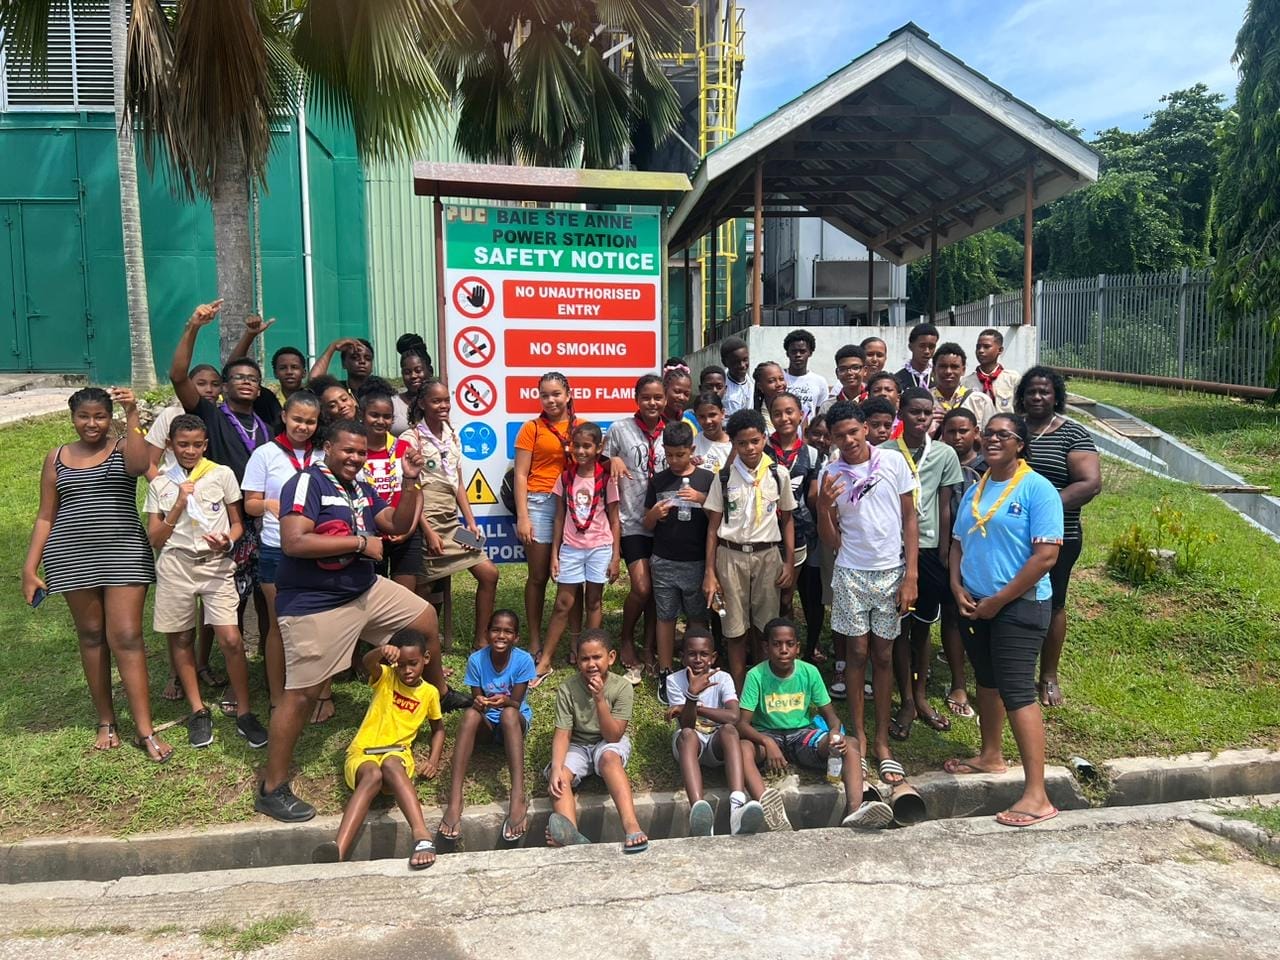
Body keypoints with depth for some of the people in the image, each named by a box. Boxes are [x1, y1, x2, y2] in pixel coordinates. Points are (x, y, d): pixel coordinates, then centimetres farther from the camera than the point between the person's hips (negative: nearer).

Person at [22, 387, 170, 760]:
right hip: (72, 558, 3)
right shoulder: (57, 457, 9)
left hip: (124, 555, -3)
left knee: (127, 638, -6)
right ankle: (106, 722, 23)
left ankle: (145, 730, -3)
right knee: (91, 637, 11)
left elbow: (140, 465, -25)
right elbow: (45, 516, 10)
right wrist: (30, 567, 4)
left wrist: (132, 416, -28)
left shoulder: (123, 448, 1)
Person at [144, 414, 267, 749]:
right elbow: (155, 540, 2)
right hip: (175, 567, 2)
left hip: (217, 565, -2)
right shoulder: (160, 485, 6)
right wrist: (180, 504, -10)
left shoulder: (222, 474, 3)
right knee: (181, 638, 8)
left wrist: (227, 542, -13)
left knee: (231, 640, -10)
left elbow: (237, 523, 9)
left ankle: (244, 713, 2)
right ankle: (198, 711, 23)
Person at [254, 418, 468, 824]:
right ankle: (272, 789, 11)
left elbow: (399, 525, 9)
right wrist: (360, 542, -23)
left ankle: (441, 695, 40)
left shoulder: (362, 490, 8)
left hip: (365, 590, 9)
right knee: (302, 694, -3)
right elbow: (293, 542, -29)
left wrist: (409, 481, -5)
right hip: (314, 605, -8)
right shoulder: (307, 483, -17)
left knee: (425, 617, 18)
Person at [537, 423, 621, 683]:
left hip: (600, 547, -1)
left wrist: (616, 557, -3)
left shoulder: (606, 479, -5)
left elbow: (614, 520, -1)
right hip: (570, 547, 1)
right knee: (563, 604, 3)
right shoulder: (566, 477, 1)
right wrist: (554, 554, 3)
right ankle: (545, 661, 8)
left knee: (593, 602, 8)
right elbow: (560, 518, 5)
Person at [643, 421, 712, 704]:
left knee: (697, 618, 6)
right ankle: (665, 675, 15)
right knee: (666, 617, 7)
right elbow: (647, 525, 9)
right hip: (664, 562, 1)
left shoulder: (707, 479, 0)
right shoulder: (658, 481, 4)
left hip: (697, 562, -1)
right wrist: (654, 515, -14)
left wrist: (702, 500, -16)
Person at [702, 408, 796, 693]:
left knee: (767, 627, 5)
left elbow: (787, 520, 8)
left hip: (768, 554, 0)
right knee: (735, 629, 6)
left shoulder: (779, 474, 0)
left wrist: (789, 562, 2)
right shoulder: (724, 477, -1)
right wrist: (709, 572, -2)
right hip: (731, 555, 0)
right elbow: (713, 526, 1)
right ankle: (739, 693, 18)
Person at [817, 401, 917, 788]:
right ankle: (858, 736, 19)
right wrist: (823, 507, -19)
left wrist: (911, 575, -5)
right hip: (851, 574, 0)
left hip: (891, 572, 0)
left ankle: (882, 742, 18)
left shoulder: (893, 461, -5)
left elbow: (909, 519, 0)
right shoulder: (830, 474, -3)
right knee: (857, 654, 6)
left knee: (883, 656, 8)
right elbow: (831, 541, 0)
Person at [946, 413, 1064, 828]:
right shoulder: (975, 491, 10)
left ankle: (1037, 796, -5)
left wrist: (998, 600, -16)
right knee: (987, 681, 19)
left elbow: (1046, 555, -18)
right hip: (974, 604, 7)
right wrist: (957, 587, -2)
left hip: (1019, 606, -7)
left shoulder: (1037, 489, -12)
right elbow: (958, 543, 15)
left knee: (1016, 692, -10)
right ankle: (991, 756, 38)